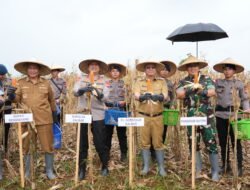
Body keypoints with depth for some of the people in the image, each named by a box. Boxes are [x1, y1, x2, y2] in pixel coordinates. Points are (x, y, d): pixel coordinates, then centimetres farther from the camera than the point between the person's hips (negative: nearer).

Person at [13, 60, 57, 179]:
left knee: (48, 146, 5)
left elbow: (51, 99, 14)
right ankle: (27, 172, 30)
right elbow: (16, 99, -2)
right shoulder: (21, 83, 3)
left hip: (44, 120, 0)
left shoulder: (46, 83, 4)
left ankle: (49, 171, 22)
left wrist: (54, 114, 16)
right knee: (27, 147, 12)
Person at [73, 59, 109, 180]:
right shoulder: (82, 80, 8)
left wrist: (100, 95, -28)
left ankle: (105, 166, 25)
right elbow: (75, 92, -11)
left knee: (100, 143, 4)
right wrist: (83, 89, -32)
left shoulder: (103, 81, 6)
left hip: (98, 116, -1)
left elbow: (105, 98, -6)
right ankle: (82, 169, 22)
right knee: (82, 143, 8)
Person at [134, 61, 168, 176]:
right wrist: (142, 96, -32)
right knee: (144, 142, 6)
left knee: (158, 142, 4)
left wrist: (159, 97, -30)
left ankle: (161, 167, 16)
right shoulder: (139, 82, 6)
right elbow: (136, 95, -9)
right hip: (142, 116, 1)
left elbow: (165, 96, -7)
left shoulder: (162, 81, 5)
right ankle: (146, 167, 18)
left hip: (157, 116, 0)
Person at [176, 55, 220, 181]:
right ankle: (198, 170, 23)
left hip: (207, 116, -1)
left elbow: (212, 92, -12)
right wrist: (194, 87, -23)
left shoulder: (206, 79, 4)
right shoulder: (183, 82, 5)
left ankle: (215, 172, 14)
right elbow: (179, 95, -13)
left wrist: (193, 89, -21)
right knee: (193, 143, 9)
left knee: (211, 143, 1)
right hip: (191, 116, 2)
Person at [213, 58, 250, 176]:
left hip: (234, 115, -1)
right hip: (220, 115, 2)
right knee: (223, 142, 10)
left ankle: (239, 167, 12)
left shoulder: (239, 84, 5)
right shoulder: (218, 82, 7)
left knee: (236, 142, 1)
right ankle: (225, 166, 23)